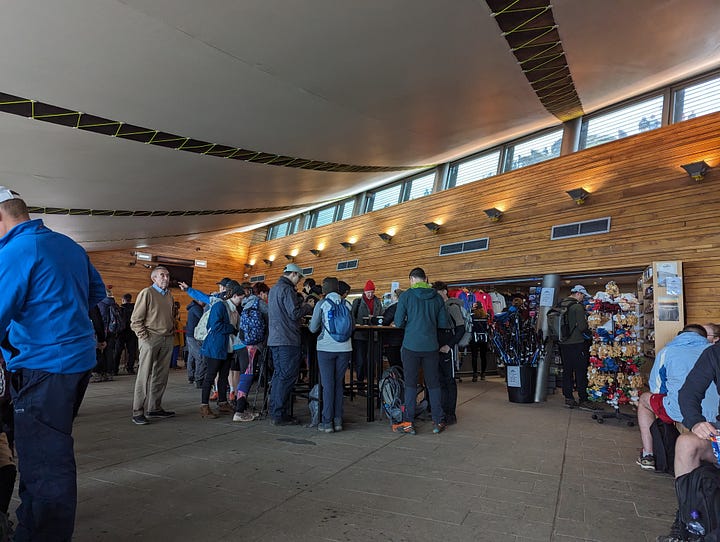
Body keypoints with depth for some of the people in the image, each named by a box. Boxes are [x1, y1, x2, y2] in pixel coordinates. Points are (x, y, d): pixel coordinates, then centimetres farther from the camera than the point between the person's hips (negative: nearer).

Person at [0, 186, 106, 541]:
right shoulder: (68, 245, 10)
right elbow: (97, 293, 19)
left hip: (44, 366, -9)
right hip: (79, 357, 9)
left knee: (44, 462, 1)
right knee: (51, 450, 21)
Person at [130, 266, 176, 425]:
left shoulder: (169, 295, 16)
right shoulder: (146, 293, -5)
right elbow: (136, 319, -6)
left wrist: (172, 329, 13)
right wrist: (144, 337, -12)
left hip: (167, 339, 7)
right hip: (150, 339, -7)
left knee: (161, 376, 10)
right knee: (144, 375, -4)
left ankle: (155, 408, 20)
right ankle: (137, 412, 1)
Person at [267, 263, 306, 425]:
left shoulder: (273, 290, 19)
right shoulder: (287, 290, -12)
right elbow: (295, 313, -18)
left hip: (274, 339, 10)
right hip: (288, 340, -10)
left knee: (278, 375, 14)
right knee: (287, 377, -5)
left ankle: (274, 412, 19)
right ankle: (279, 415, -2)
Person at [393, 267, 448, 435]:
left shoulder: (406, 295, -6)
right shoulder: (437, 297, 3)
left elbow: (398, 322, -7)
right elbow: (443, 323, 4)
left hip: (411, 346, -2)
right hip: (431, 346, 3)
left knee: (410, 384, 6)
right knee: (433, 384, 12)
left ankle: (408, 422, 9)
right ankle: (438, 421, 18)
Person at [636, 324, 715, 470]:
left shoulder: (667, 352, 9)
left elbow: (656, 388, 13)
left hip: (679, 413, -3)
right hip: (713, 413, 3)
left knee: (644, 399, 26)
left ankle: (647, 455, 21)